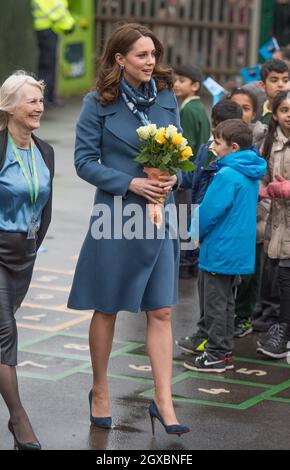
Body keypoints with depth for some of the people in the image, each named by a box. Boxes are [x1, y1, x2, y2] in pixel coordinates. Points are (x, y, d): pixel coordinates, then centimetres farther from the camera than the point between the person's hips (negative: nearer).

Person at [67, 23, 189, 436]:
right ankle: (99, 392, 25)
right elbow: (85, 161, -5)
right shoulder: (99, 104, -6)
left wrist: (173, 177, -7)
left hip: (159, 216, 3)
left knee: (161, 311, -1)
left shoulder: (166, 98, 5)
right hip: (115, 218, -3)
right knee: (107, 309, 9)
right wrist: (130, 183, -16)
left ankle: (164, 401, 3)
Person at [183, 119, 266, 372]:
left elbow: (209, 211, -20)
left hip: (219, 251, -9)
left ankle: (217, 354, 7)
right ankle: (225, 351, 24)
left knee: (215, 303, 1)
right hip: (239, 250, 9)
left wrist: (196, 234, -1)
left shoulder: (227, 175, -21)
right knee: (226, 301, 17)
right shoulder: (251, 175, 7)